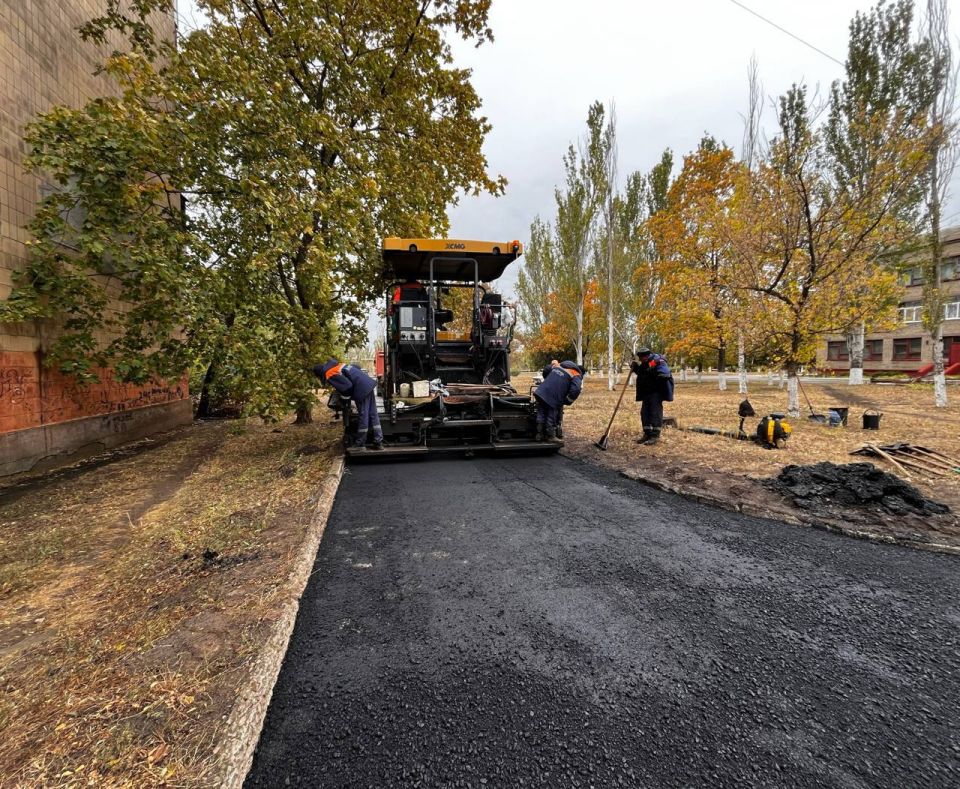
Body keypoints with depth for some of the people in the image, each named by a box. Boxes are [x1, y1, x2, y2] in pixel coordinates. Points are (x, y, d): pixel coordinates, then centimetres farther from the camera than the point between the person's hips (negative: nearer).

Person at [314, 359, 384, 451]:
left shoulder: (330, 375, -5)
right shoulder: (338, 365, 22)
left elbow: (347, 386, -14)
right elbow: (356, 367, 29)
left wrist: (344, 395, 6)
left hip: (363, 390, -9)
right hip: (370, 384, 9)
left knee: (363, 417, 1)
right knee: (373, 415, 11)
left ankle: (360, 444, 13)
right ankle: (379, 442, 15)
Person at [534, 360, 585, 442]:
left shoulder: (559, 365, 23)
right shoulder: (577, 377, 5)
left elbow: (546, 369, 29)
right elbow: (576, 390, -12)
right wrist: (567, 401, 0)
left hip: (541, 391, 6)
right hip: (553, 398, -5)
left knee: (541, 415, 16)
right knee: (551, 417, 8)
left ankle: (539, 435, 25)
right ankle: (551, 436, 19)